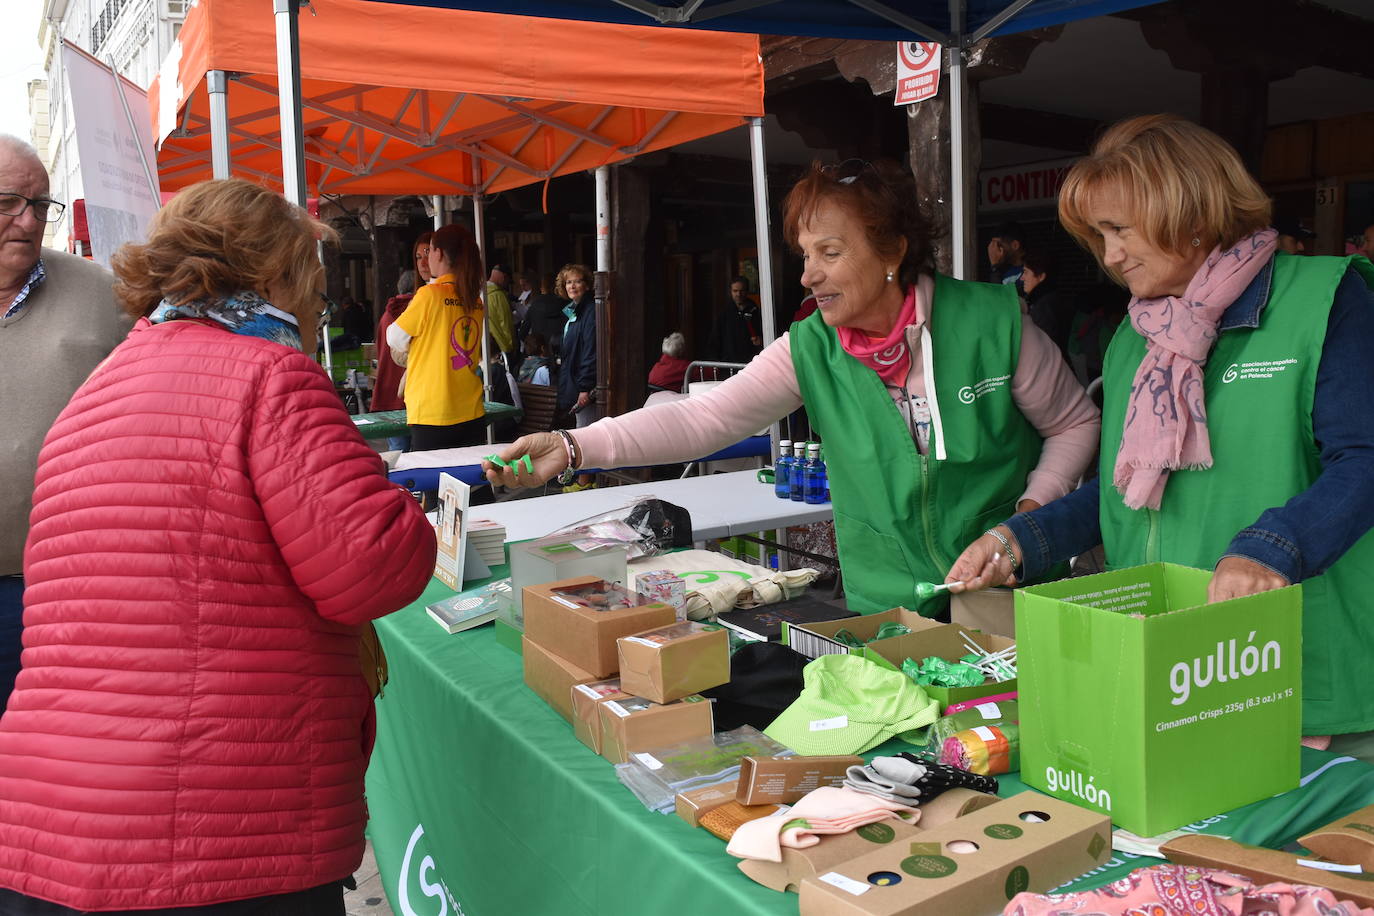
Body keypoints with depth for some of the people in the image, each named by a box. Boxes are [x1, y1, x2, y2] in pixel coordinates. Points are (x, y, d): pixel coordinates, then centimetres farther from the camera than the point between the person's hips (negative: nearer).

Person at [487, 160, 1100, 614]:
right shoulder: (811, 351, -8)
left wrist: (1034, 508, -14)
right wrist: (573, 446, -27)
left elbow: (1076, 423, 2)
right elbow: (702, 419, -17)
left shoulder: (993, 321, -12)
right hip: (885, 610, 1)